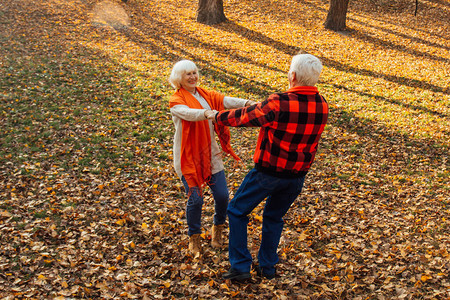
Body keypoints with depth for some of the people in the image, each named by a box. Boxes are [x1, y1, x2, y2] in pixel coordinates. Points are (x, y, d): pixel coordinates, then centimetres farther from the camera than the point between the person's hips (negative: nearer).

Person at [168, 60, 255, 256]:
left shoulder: (205, 95, 7)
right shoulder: (176, 101, -8)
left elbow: (225, 100, -10)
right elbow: (189, 114, -30)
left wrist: (246, 103, -29)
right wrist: (208, 113, -50)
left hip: (210, 154, 5)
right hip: (188, 157, -4)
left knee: (222, 195, 1)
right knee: (195, 199, -7)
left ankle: (218, 228, 30)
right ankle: (194, 237, 18)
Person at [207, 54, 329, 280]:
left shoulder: (278, 104, -25)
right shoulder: (322, 107, -6)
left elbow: (244, 117, -12)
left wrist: (217, 116, 8)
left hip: (268, 172, -5)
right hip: (297, 175, 6)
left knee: (237, 211, 13)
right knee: (274, 217, 26)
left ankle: (240, 267, 12)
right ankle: (267, 266, 31)